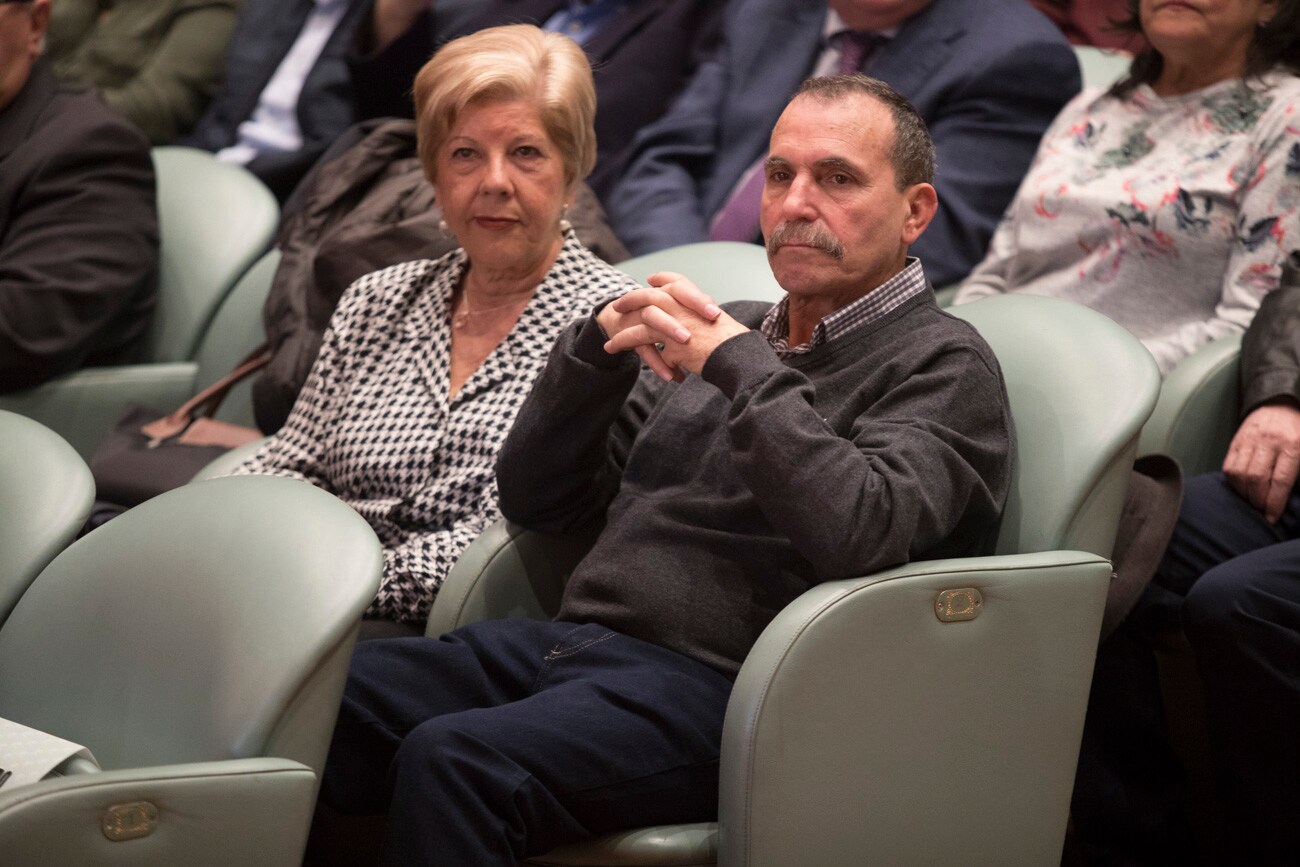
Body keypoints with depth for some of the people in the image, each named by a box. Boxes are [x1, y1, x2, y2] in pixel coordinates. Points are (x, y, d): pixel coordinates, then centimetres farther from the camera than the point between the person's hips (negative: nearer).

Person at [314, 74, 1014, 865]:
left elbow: (861, 533, -20)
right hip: (564, 643, 7)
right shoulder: (721, 333, 23)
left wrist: (740, 367, -15)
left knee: (453, 761, -33)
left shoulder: (942, 366, 2)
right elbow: (534, 500, 20)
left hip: (711, 685, -7)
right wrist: (598, 348, 4)